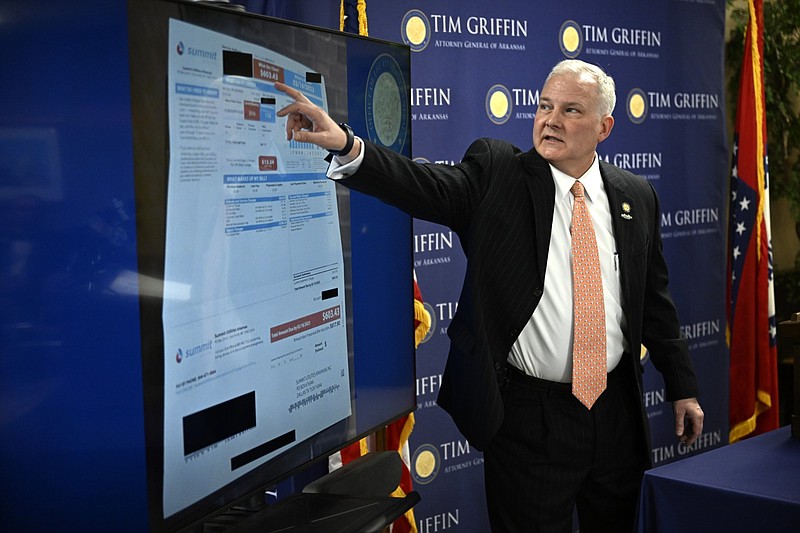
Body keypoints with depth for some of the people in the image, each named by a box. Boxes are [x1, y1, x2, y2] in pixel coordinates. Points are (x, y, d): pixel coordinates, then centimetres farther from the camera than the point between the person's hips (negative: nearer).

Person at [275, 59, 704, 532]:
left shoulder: (636, 197, 4)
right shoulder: (496, 174, -5)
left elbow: (656, 302, 10)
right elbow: (427, 186, -22)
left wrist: (683, 387, 13)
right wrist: (347, 146, -38)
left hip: (616, 415, 4)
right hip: (527, 417, -3)